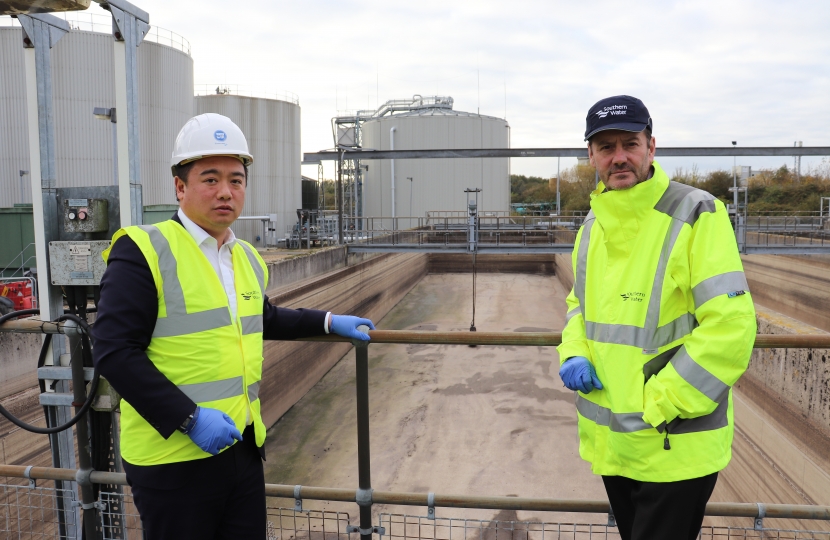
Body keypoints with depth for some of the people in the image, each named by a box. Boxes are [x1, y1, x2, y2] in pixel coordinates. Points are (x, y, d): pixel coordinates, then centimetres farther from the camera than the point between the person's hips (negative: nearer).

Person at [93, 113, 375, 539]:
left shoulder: (248, 257, 11)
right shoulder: (143, 251, -12)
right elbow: (114, 351, -17)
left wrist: (328, 322, 23)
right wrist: (188, 419, -21)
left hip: (244, 446, 7)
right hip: (173, 455, -7)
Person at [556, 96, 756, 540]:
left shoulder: (696, 215, -15)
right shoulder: (594, 223, 6)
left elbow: (730, 326, -20)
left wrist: (658, 404, -19)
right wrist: (574, 354, -2)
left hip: (675, 447, -7)